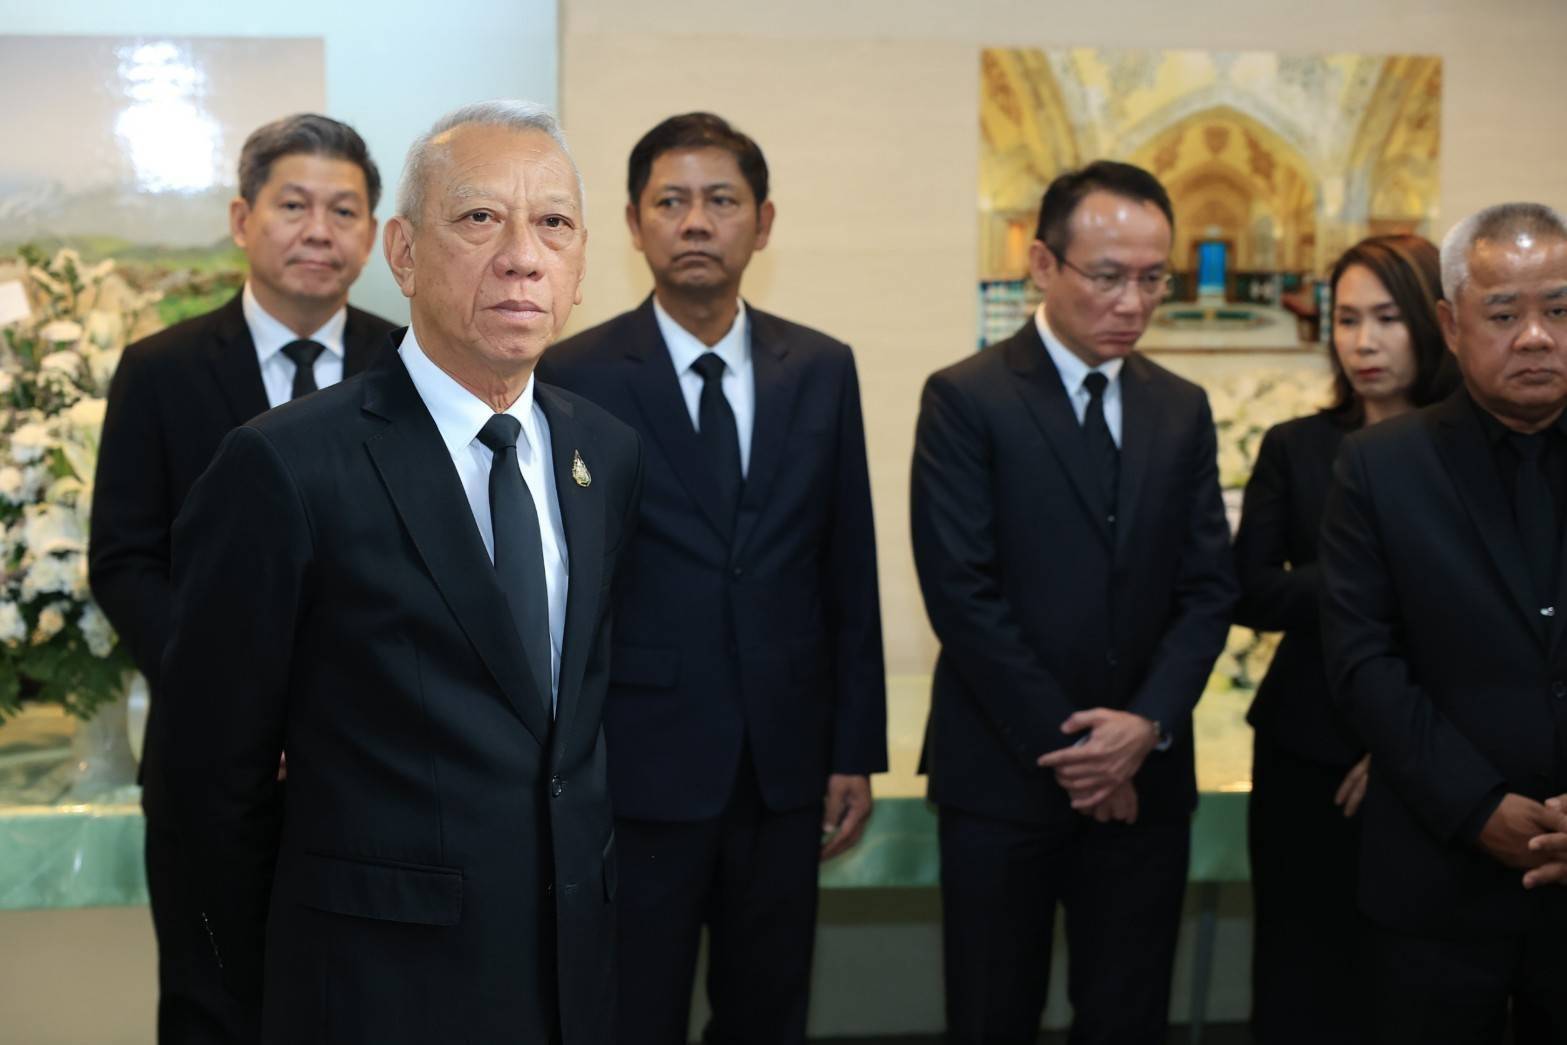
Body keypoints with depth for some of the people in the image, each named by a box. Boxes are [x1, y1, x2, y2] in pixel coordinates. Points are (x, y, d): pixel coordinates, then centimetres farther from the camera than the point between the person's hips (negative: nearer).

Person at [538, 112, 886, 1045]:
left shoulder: (822, 370, 4)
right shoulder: (577, 379, -7)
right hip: (638, 768, -3)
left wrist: (857, 751, 6)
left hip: (786, 765, 4)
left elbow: (850, 573, 7)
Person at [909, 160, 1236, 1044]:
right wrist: (1066, 747, -13)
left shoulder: (1183, 409, 9)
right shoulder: (967, 399, -6)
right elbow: (961, 592, -12)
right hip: (1004, 773, -4)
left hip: (1144, 777, 4)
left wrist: (1148, 724, -11)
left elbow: (1209, 587, 5)